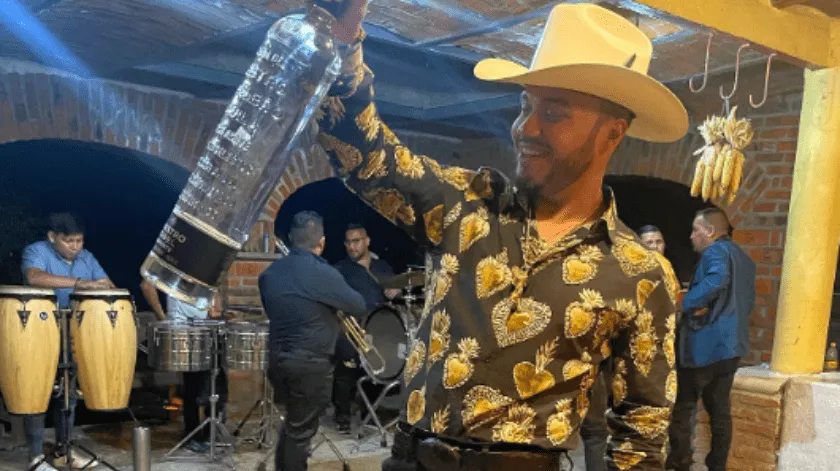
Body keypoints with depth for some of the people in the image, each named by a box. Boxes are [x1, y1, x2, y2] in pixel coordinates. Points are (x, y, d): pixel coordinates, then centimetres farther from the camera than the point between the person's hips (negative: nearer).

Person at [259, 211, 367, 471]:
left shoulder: (269, 273, 3)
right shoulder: (323, 274, -19)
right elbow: (359, 306, -7)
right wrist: (335, 301, 11)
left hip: (277, 359, 7)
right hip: (310, 364, -7)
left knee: (292, 421, 24)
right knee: (301, 429, 6)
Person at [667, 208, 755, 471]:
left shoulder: (716, 251, -11)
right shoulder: (742, 257, 18)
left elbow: (717, 280, -33)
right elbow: (748, 301, 23)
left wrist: (685, 303, -25)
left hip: (706, 343, -9)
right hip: (730, 343, 9)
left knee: (682, 406, 2)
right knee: (719, 408, 12)